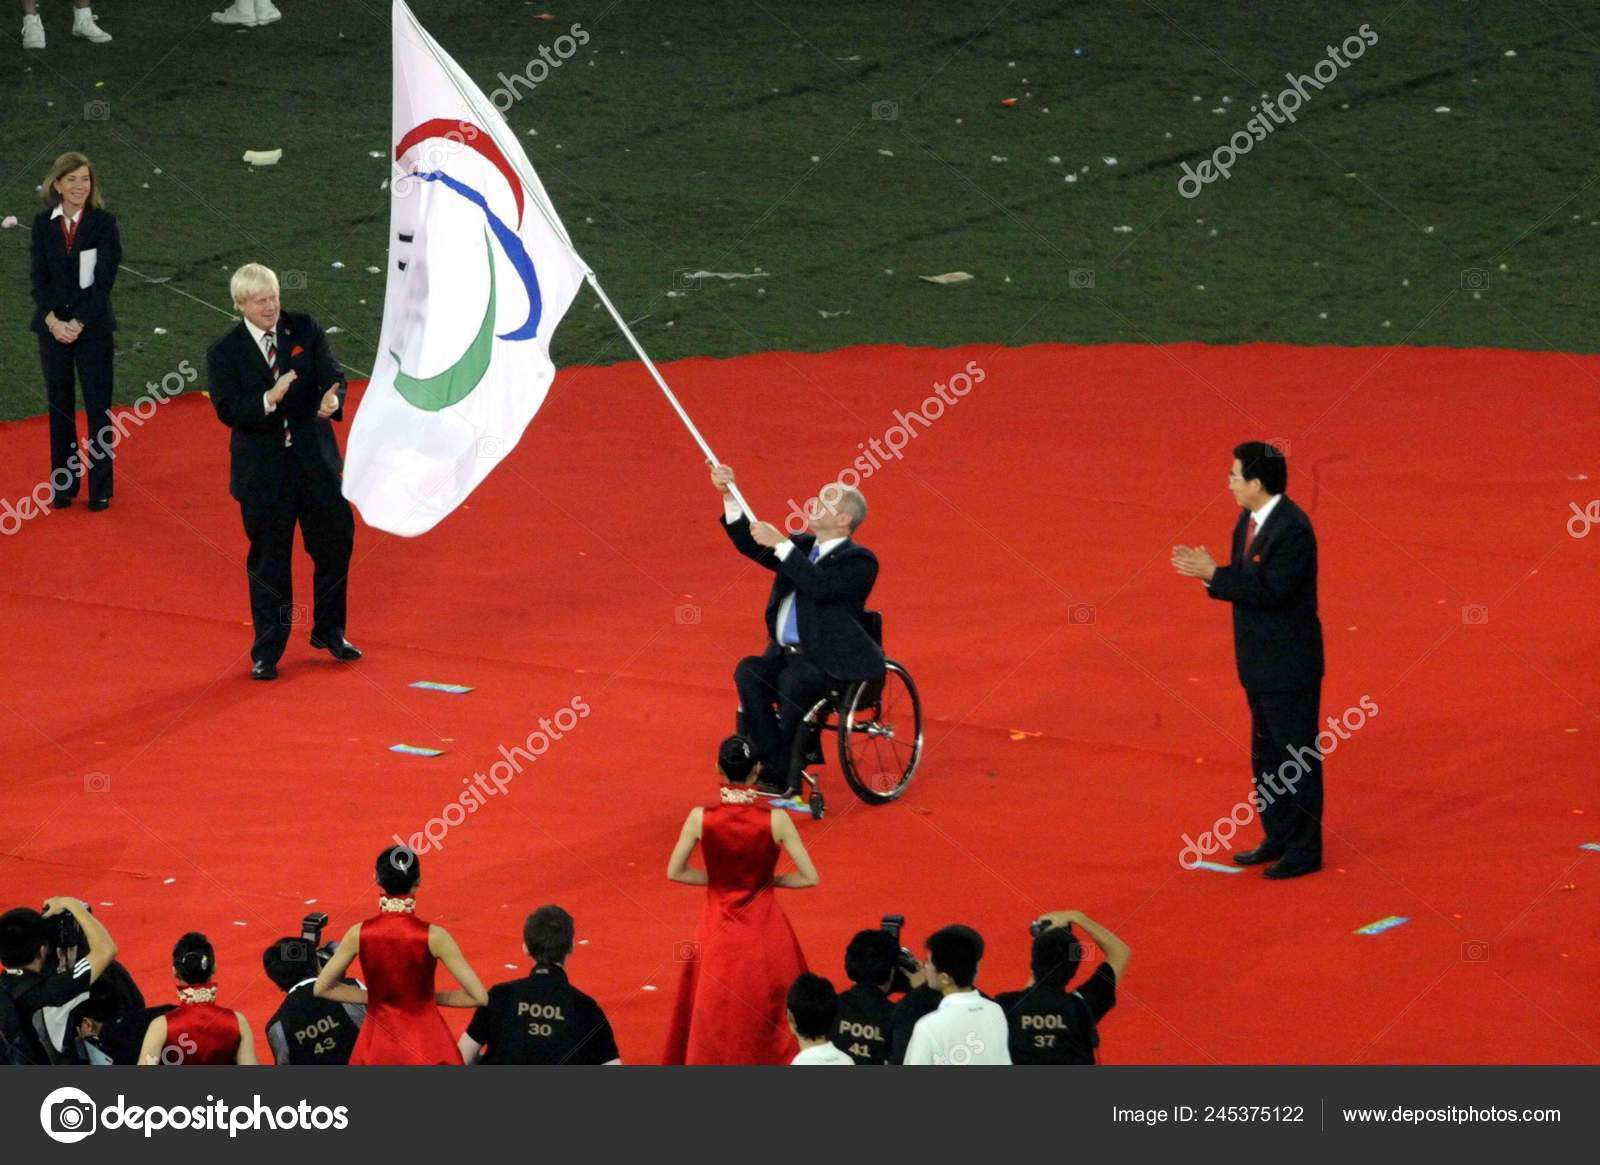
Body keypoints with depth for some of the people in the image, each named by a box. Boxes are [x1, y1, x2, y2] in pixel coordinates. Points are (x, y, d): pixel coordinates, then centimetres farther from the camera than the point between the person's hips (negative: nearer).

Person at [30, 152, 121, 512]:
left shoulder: (104, 222, -6)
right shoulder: (44, 223, 2)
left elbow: (104, 279, -10)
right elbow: (39, 277, 0)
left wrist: (78, 323, -15)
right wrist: (53, 321, -12)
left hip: (93, 327, -2)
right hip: (53, 328, 2)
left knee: (98, 407, 2)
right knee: (60, 407, 8)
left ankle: (101, 488, 10)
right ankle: (63, 484, 17)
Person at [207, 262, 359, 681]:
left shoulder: (305, 331, 0)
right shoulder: (225, 353, -7)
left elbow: (332, 376, -10)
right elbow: (227, 410, -16)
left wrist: (332, 398, -33)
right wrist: (269, 400, -33)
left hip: (315, 460, 2)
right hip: (263, 470, -2)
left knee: (335, 544, 11)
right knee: (268, 561, 5)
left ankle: (329, 632, 32)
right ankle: (267, 652, 17)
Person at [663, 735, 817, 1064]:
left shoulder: (701, 818, -12)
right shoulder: (775, 820, -14)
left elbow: (675, 872, -2)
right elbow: (809, 878, -11)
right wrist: (770, 879, 4)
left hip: (718, 929, 1)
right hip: (764, 928, -1)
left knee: (715, 1010, 14)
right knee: (769, 1008, 14)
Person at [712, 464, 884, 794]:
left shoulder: (859, 560, -7)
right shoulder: (802, 546, 16)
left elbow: (819, 586, -24)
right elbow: (751, 545, 9)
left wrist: (782, 544, -24)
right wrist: (729, 496, -2)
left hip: (831, 663, -7)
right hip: (787, 655, 7)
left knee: (793, 680, -34)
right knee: (748, 672, -21)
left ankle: (787, 774, -19)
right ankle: (776, 767, -21)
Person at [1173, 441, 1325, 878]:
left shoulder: (1292, 528, -22)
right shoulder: (1249, 521, 7)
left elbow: (1271, 590, -27)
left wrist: (1214, 574, -22)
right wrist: (1207, 570, -5)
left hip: (1289, 666, -10)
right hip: (1262, 663, 10)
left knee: (1297, 758, -1)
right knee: (1267, 756, 18)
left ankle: (1305, 850, 7)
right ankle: (1279, 838, 29)